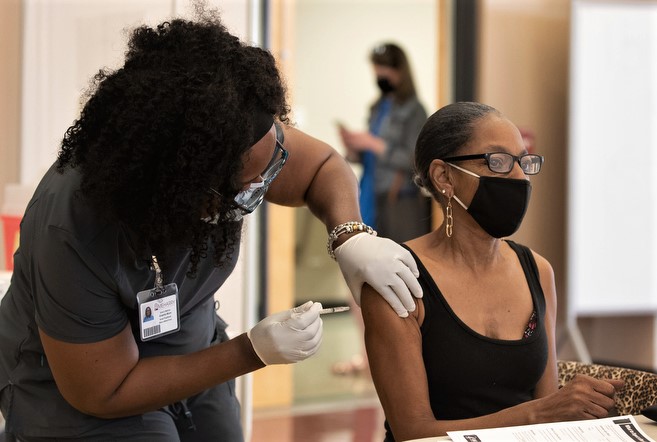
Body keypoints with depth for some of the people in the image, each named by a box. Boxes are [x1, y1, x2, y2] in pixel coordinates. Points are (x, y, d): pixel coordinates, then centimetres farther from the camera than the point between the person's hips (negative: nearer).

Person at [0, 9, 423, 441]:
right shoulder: (73, 232, -37)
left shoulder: (231, 137, -24)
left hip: (188, 352, 6)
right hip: (77, 386, -5)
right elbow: (103, 393, -25)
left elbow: (324, 166, -4)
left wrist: (351, 237, -25)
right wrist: (255, 352, -28)